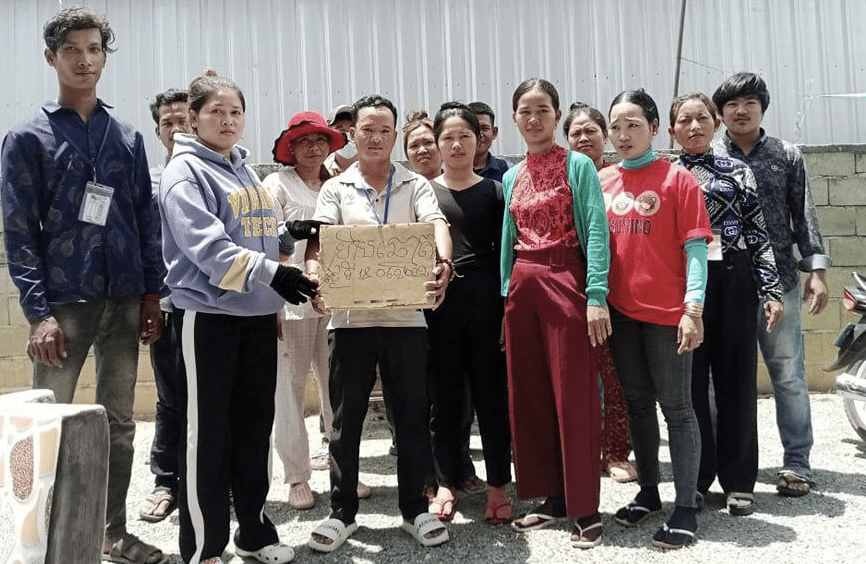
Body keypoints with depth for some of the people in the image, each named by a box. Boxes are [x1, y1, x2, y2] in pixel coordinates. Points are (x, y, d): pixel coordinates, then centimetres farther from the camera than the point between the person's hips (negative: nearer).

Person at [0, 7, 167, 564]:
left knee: (120, 424, 11)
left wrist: (152, 293, 4)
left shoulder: (128, 136, 11)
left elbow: (145, 219, 11)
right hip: (63, 304, -3)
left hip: (124, 302, 4)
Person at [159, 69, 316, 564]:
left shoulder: (244, 170, 16)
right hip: (208, 314, -7)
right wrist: (270, 272, -32)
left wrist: (288, 233, 6)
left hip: (257, 314, 7)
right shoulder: (186, 171, -8)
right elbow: (206, 245, -22)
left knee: (256, 425, 13)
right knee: (209, 432, 0)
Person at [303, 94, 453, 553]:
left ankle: (415, 509, 19)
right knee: (346, 418, 6)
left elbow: (437, 226, -10)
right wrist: (314, 274, -24)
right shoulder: (336, 189, 9)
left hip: (406, 316, 0)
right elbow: (318, 239, -2)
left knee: (412, 415, 6)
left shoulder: (416, 186, 7)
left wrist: (443, 264, -32)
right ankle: (342, 512, 18)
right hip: (350, 318, 1)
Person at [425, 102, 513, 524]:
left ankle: (498, 485, 15)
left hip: (485, 303, 0)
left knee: (492, 395, 4)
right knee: (444, 397, 8)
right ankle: (447, 483, 20)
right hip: (438, 304, 1)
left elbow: (504, 250, 5)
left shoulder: (493, 191, 7)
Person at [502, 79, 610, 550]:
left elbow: (596, 232, -10)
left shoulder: (578, 166, -2)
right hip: (522, 286, 6)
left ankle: (585, 507, 5)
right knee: (530, 395, 8)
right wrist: (506, 297, 14)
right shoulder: (512, 178, 15)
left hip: (566, 282, -6)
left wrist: (596, 296, -18)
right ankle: (552, 498, 20)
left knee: (574, 396, -4)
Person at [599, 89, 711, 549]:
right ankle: (648, 492, 28)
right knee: (637, 404, 14)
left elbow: (695, 248, -8)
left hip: (666, 312, -5)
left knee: (676, 407, 2)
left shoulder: (676, 179, -5)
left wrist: (693, 308, -16)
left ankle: (685, 507, 9)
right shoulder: (602, 182, 8)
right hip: (620, 310, 5)